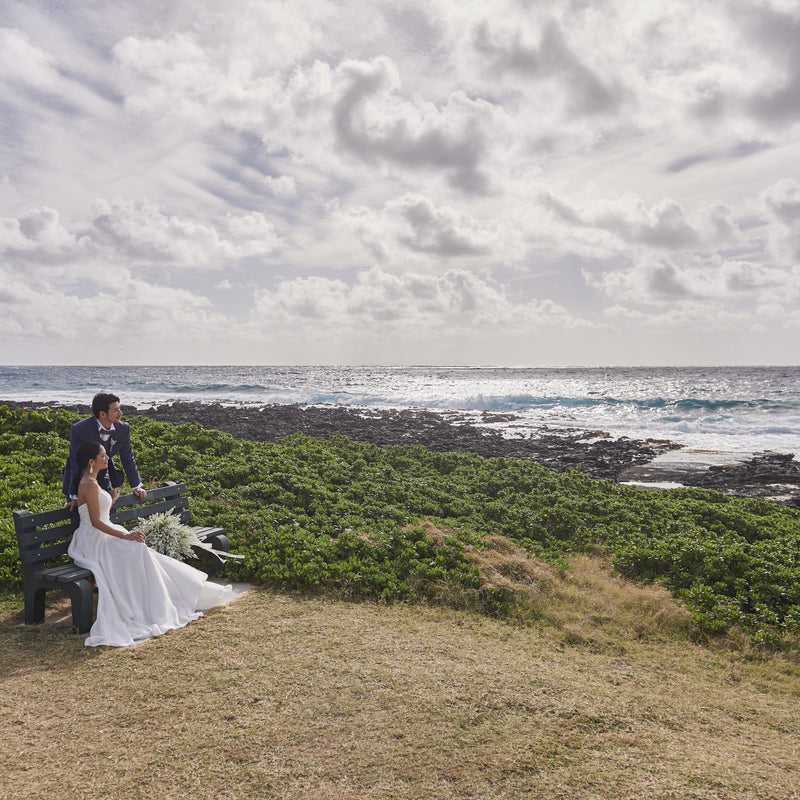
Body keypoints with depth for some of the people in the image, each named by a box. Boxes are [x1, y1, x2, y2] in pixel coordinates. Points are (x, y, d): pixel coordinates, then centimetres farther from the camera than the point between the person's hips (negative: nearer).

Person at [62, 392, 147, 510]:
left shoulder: (123, 428, -14)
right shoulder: (78, 430, -26)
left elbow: (128, 459, 0)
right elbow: (76, 465, -21)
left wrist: (136, 486, 4)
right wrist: (75, 496, -18)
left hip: (103, 482, 4)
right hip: (79, 480, -4)